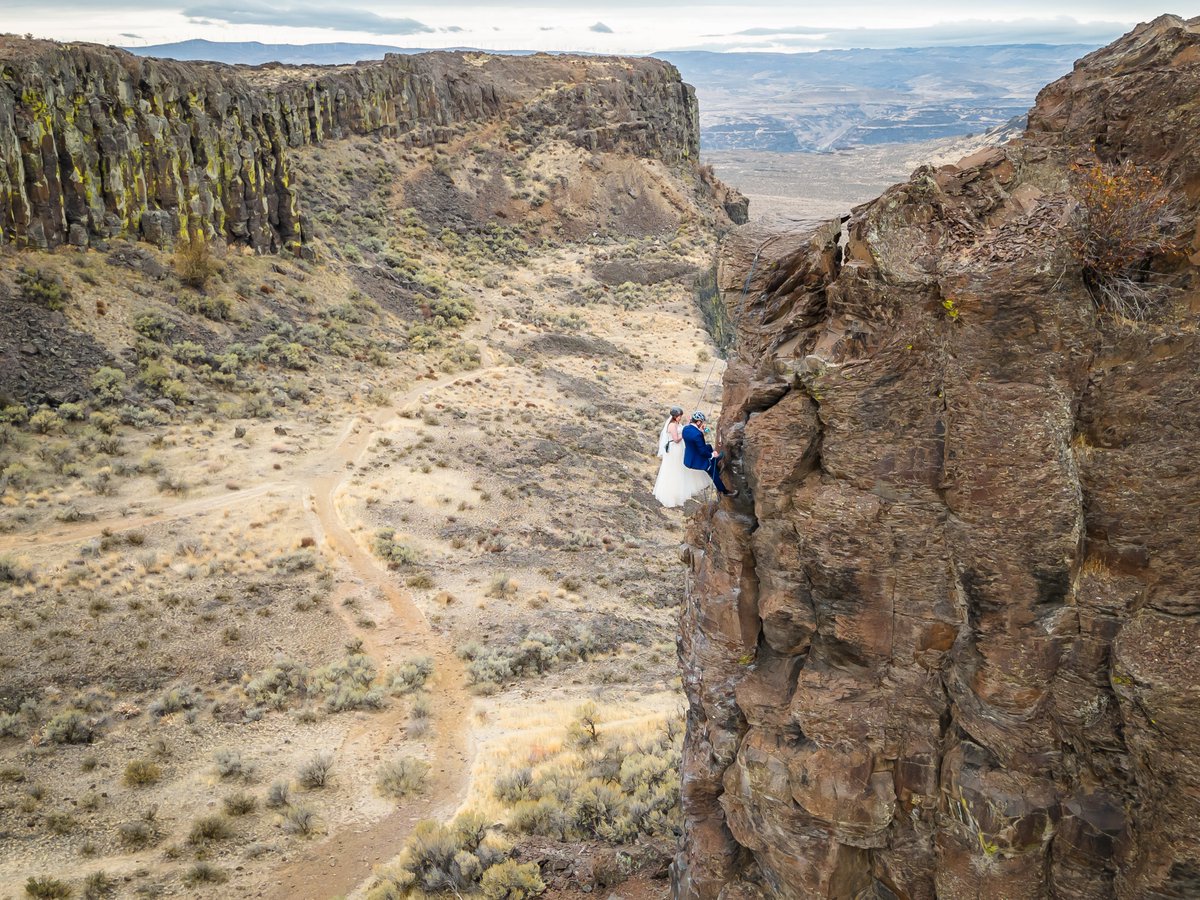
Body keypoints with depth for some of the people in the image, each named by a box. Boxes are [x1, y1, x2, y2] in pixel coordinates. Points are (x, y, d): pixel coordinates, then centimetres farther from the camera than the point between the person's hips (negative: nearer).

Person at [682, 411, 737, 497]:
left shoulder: (686, 428, -7)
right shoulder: (697, 434, -34)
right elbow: (703, 451, -26)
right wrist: (712, 455, -7)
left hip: (689, 457, 9)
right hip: (696, 461, -9)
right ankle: (723, 491, 29)